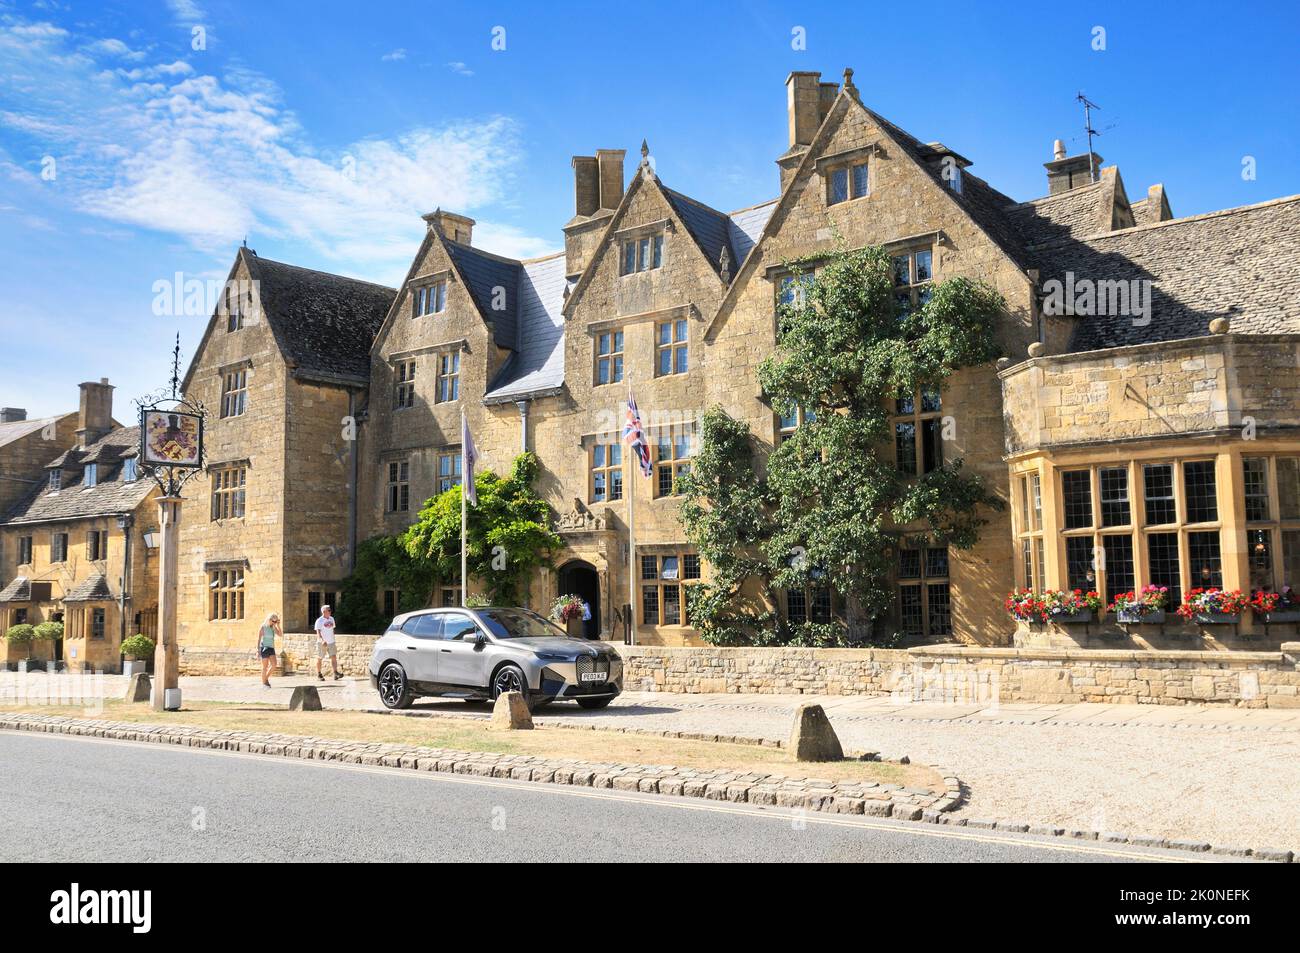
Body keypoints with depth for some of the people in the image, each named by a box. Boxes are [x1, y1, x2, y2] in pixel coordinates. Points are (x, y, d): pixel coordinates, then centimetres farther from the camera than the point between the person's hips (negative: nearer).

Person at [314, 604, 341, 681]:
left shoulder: (331, 619, 9)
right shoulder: (319, 621, -12)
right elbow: (318, 632, -21)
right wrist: (322, 640, -36)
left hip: (331, 642, 5)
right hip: (322, 643, -5)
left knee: (334, 657, -7)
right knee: (319, 658, 6)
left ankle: (335, 673, -16)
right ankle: (318, 674, 20)